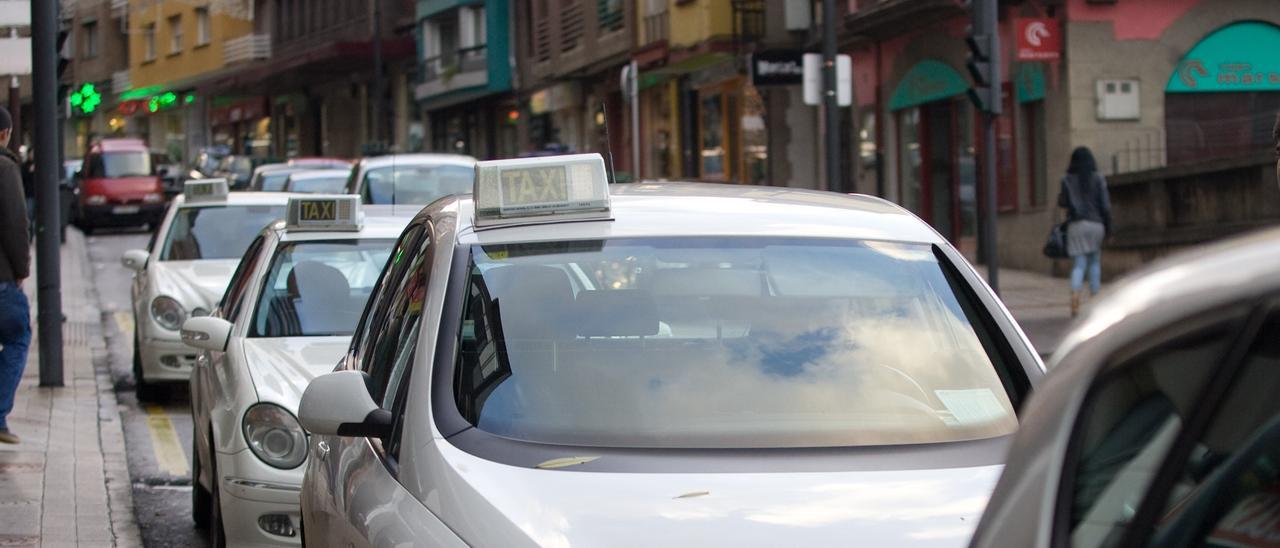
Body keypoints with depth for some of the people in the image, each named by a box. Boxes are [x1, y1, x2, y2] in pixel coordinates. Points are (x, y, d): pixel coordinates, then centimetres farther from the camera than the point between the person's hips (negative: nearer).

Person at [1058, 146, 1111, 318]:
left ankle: (1075, 296, -24)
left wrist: (1060, 197, 22)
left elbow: (1063, 203, -1)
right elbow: (1105, 205, -4)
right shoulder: (1098, 179, -1)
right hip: (1095, 224, 0)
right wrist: (1108, 228, 2)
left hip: (1075, 225, 0)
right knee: (1094, 261, 14)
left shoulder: (1068, 180, 1)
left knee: (1078, 265, 0)